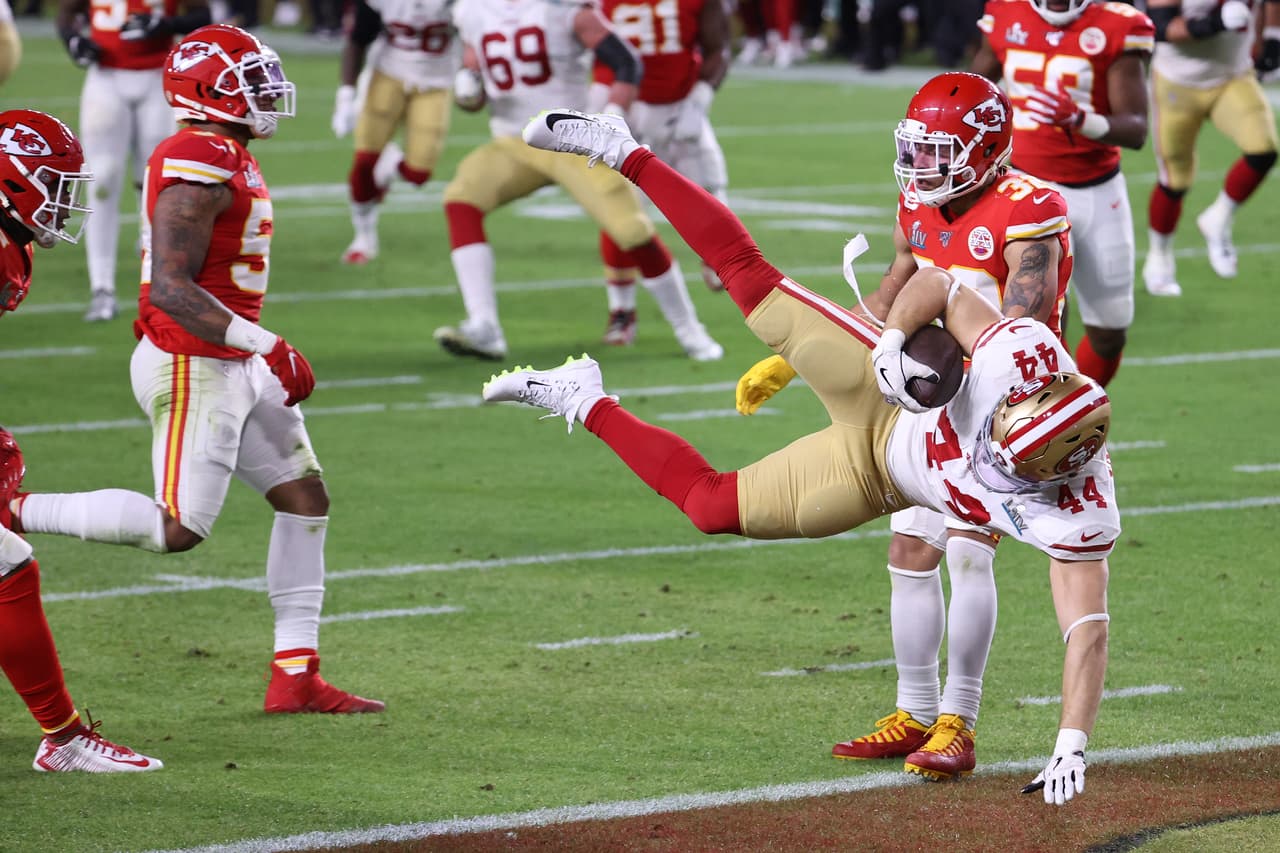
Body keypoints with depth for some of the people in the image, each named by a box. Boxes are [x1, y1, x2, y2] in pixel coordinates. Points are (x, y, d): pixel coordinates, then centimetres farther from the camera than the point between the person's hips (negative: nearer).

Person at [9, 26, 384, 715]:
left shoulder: (223, 157, 11)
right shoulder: (199, 168, -20)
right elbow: (169, 289, -26)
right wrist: (265, 345, -27)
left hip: (234, 367, 10)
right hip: (194, 371, -10)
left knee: (304, 498, 9)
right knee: (179, 527, -8)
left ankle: (296, 676, 10)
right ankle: (15, 512, 3)